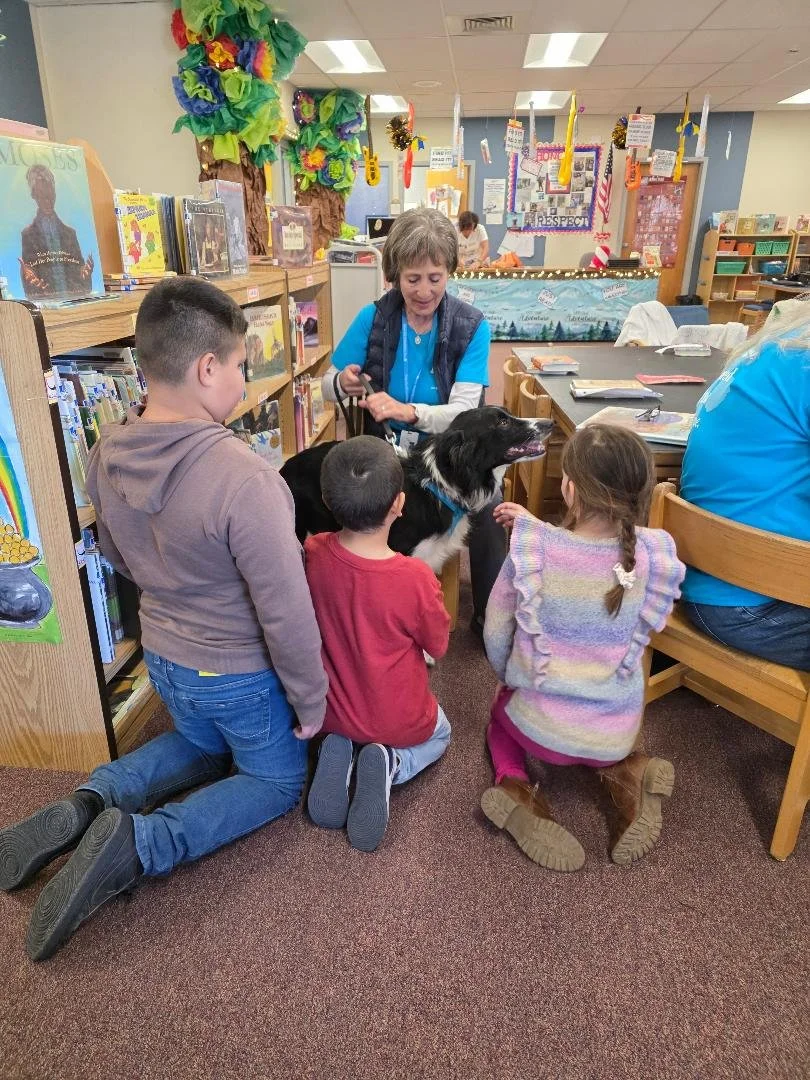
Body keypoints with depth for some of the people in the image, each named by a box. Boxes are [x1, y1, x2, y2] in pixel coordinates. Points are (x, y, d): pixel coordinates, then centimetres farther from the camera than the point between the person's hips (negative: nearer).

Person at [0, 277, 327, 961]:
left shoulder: (107, 456, -11)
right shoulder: (245, 479, -34)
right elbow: (288, 616, -27)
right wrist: (311, 704, -11)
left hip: (162, 657, 6)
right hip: (240, 676, -6)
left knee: (202, 744, 36)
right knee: (278, 781, 22)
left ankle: (89, 803, 12)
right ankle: (139, 842, 1)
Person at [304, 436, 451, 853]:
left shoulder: (312, 555, -21)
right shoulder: (415, 578, -32)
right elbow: (438, 645, -12)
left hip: (334, 712, 3)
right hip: (401, 722, -3)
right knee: (439, 734, 33)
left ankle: (338, 753, 4)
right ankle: (389, 765, 1)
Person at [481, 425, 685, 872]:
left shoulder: (531, 549, -22)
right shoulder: (654, 554, -15)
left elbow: (495, 635, -8)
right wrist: (536, 527, 6)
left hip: (540, 726, -2)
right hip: (616, 733, 3)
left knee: (503, 707, 33)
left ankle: (515, 788, 6)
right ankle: (627, 775, 8)